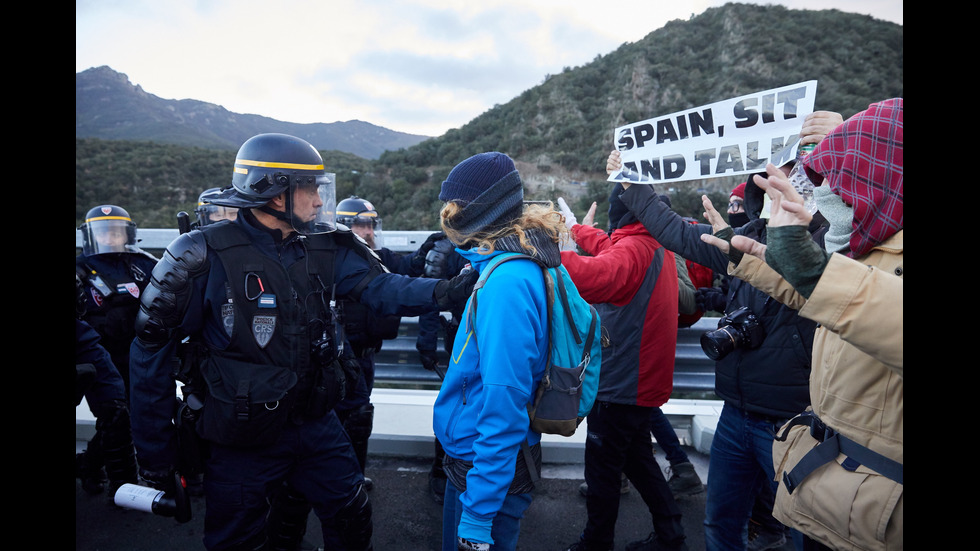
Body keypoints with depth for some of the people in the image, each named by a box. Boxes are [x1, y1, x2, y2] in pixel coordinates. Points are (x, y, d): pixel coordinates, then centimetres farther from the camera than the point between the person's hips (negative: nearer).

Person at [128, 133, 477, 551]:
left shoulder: (327, 250, -3)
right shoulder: (206, 258, -16)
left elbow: (383, 290, -8)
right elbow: (152, 349, -11)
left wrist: (451, 290, -26)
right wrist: (155, 452, -7)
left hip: (316, 422, 5)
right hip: (242, 438, -4)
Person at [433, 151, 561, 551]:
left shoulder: (506, 282, -26)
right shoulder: (520, 264, 3)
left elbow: (504, 401, -28)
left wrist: (478, 513, -23)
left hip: (492, 469, -9)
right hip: (475, 458, 9)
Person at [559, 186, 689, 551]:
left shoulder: (633, 248, -23)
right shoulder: (659, 245, 6)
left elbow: (593, 278, -43)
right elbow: (614, 257, 21)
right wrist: (579, 231, 28)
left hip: (620, 386, -9)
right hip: (645, 381, 10)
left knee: (602, 468, 7)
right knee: (637, 458, 24)